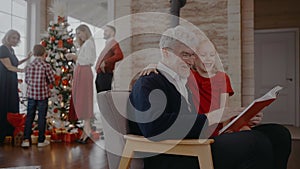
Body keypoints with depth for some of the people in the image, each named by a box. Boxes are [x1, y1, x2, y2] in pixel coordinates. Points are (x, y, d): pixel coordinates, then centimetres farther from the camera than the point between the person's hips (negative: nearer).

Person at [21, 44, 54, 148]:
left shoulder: (29, 66, 2)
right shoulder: (46, 66, -11)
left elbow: (26, 80, 6)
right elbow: (52, 80, -6)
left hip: (31, 94, 4)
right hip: (43, 94, -3)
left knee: (29, 117, 11)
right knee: (42, 117, 6)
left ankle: (26, 140, 12)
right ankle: (41, 140, 15)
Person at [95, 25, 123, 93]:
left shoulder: (113, 43, -5)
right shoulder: (107, 44, 23)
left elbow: (119, 55, -23)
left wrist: (105, 62, -24)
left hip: (105, 75, -9)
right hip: (100, 75, 9)